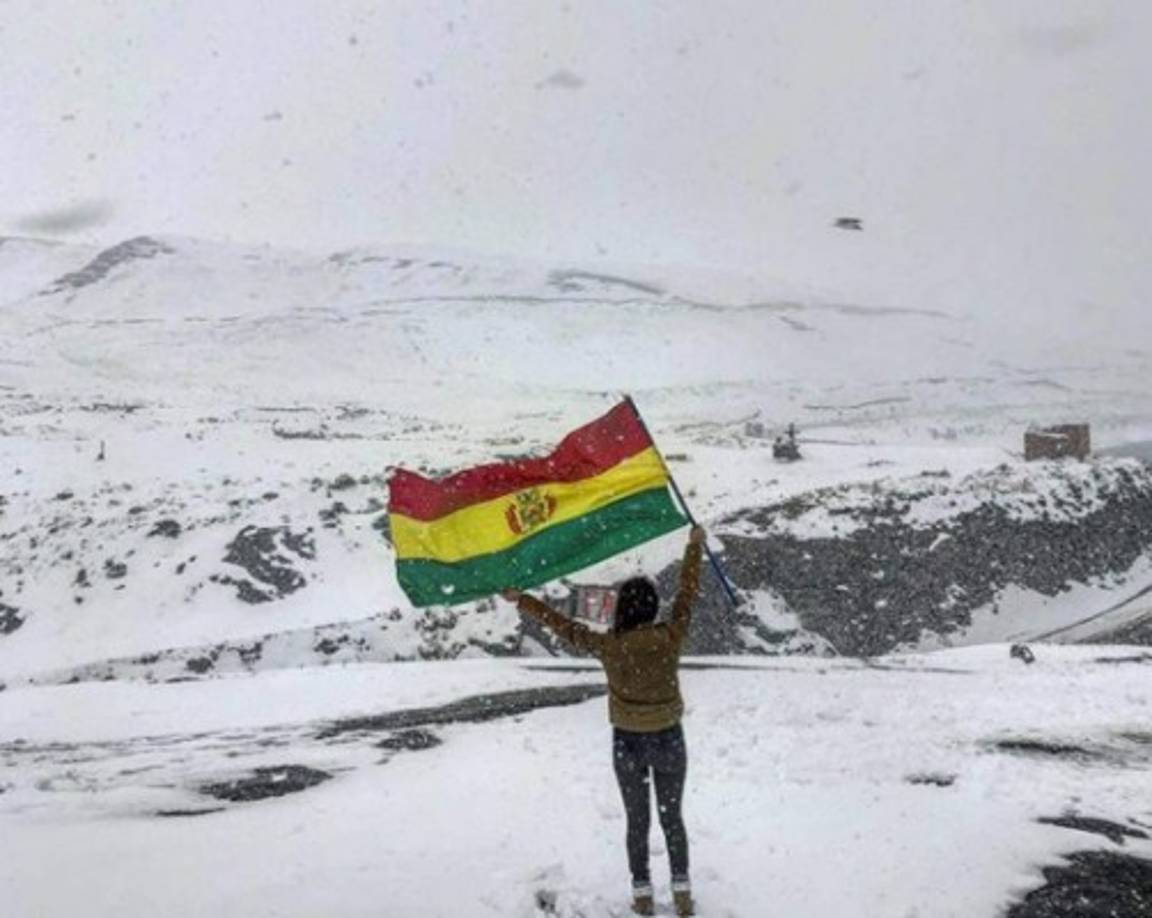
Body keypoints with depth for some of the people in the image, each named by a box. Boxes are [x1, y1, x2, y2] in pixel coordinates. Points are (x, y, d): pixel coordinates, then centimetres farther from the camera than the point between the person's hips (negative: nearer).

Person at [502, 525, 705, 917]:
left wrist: (521, 600, 5)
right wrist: (694, 547, 10)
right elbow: (688, 593, -3)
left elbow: (563, 626, -7)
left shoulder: (609, 646, -17)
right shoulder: (671, 638, -15)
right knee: (672, 818, 15)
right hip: (669, 740, 1)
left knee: (637, 820, 15)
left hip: (628, 742, 0)